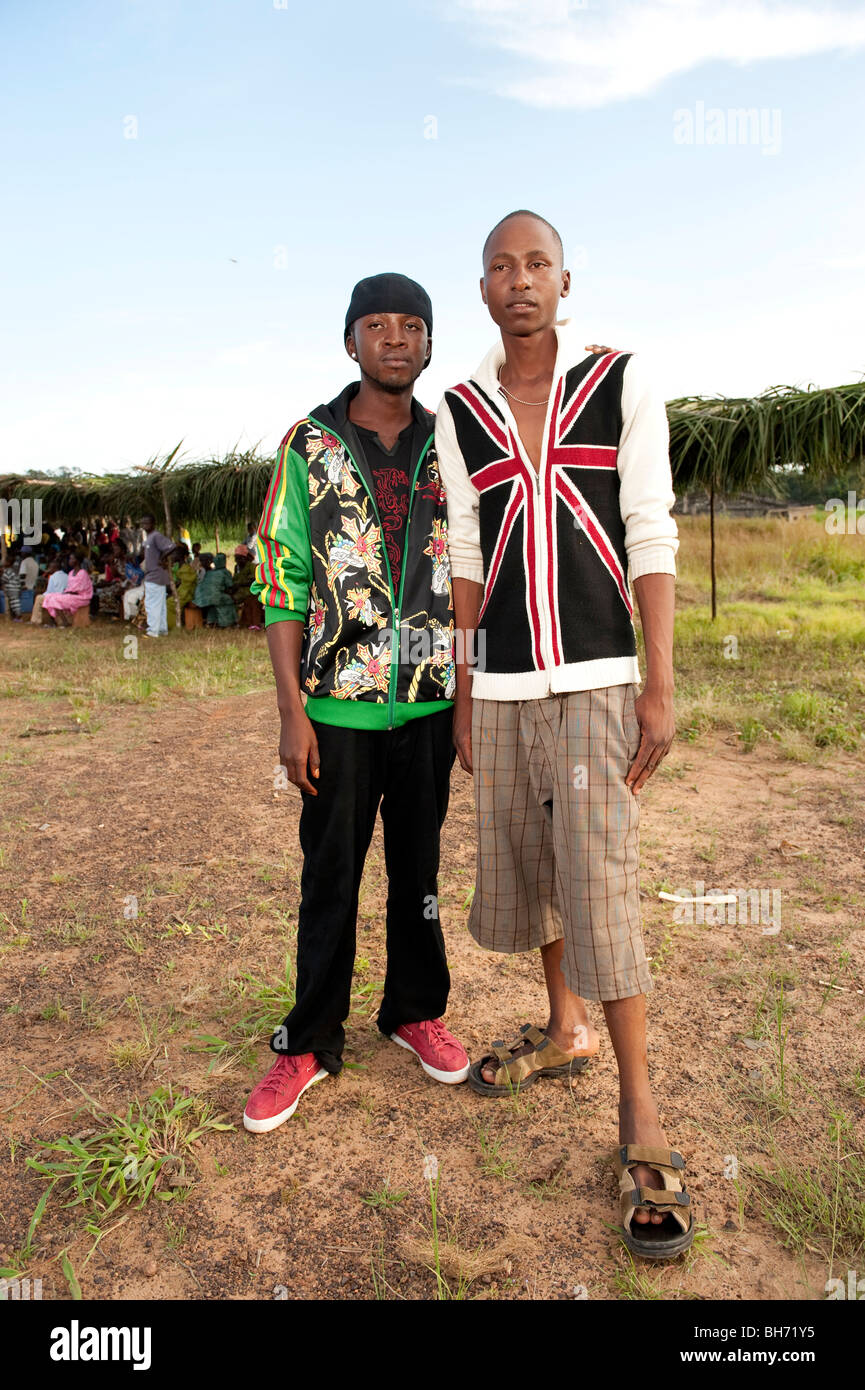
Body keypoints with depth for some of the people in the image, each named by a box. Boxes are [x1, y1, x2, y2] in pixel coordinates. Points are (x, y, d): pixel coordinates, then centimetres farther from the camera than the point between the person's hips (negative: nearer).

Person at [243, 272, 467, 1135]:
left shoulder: (447, 447, 7)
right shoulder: (309, 446, 0)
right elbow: (281, 583, -2)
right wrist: (291, 712, -8)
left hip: (430, 699, 2)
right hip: (340, 702, -2)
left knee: (419, 866, 13)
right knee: (329, 876, 7)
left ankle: (415, 1010, 32)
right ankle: (310, 1044, 23)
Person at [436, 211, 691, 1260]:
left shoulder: (621, 386, 1)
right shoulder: (459, 414, 9)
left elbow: (652, 536, -3)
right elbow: (467, 562, 10)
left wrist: (661, 687, -10)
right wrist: (463, 696, 9)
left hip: (597, 676, -4)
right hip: (504, 683, 4)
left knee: (600, 880, -6)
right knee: (523, 859, 13)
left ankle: (639, 1111, 9)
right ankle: (564, 1030, 36)